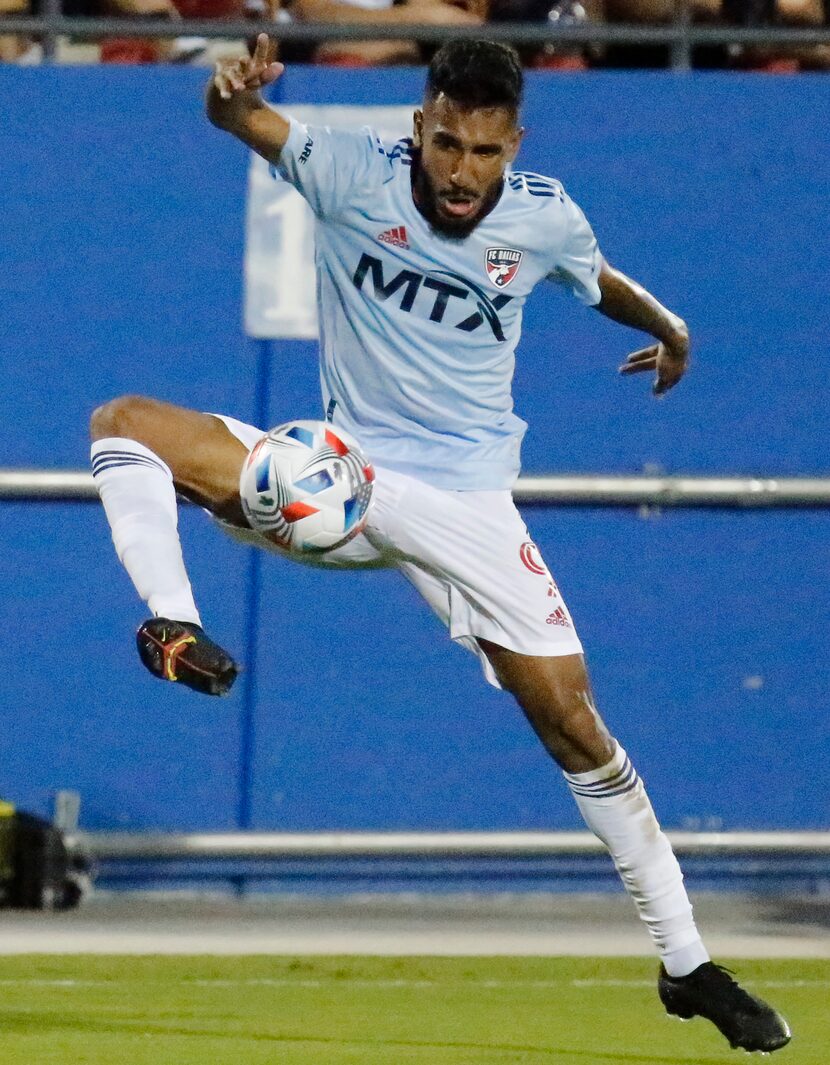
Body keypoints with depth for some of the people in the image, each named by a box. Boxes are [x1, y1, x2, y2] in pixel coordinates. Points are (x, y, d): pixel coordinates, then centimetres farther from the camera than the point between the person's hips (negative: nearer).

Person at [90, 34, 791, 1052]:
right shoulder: (356, 174, -11)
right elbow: (245, 120, -26)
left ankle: (687, 966, 2)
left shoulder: (544, 218, -5)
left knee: (573, 721, -7)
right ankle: (173, 629, -35)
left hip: (463, 500, 0)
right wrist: (233, 90, -46)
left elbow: (601, 282, 19)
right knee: (124, 424, -20)